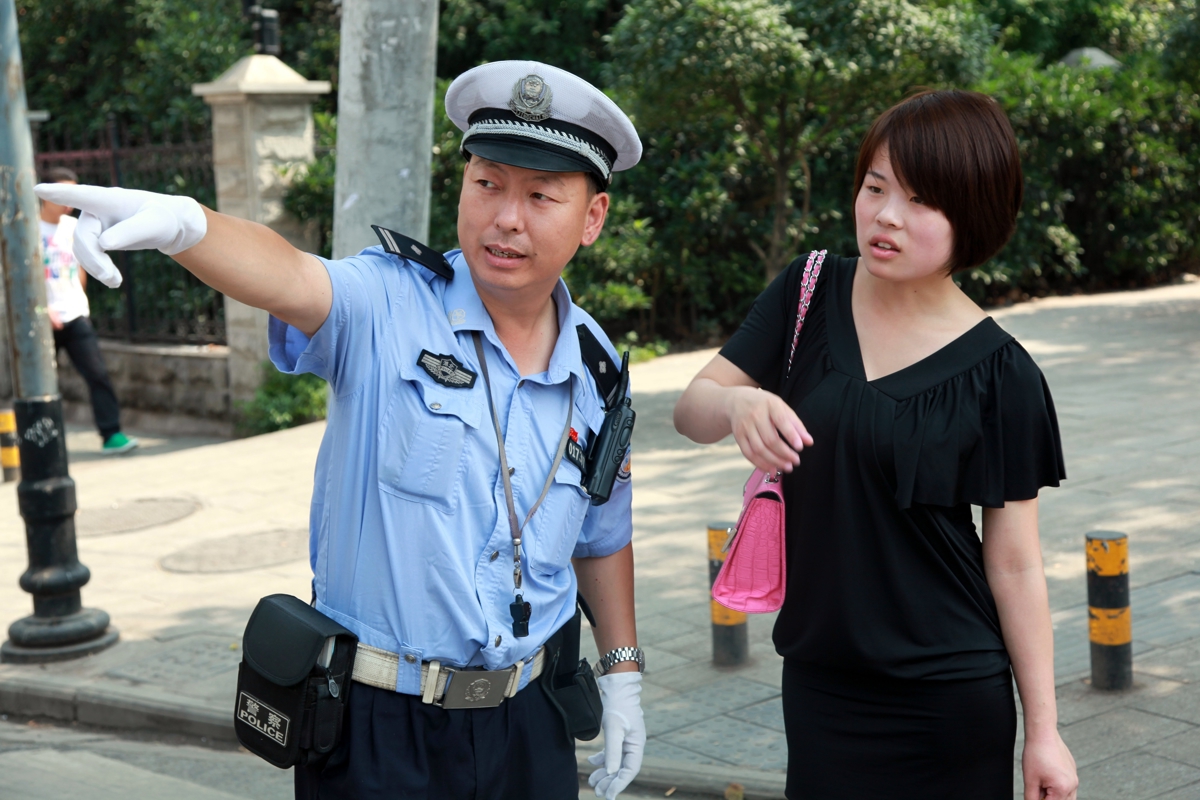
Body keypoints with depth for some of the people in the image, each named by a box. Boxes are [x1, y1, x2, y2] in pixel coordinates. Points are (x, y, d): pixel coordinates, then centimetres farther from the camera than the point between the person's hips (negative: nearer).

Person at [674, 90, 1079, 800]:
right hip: (819, 681, 3)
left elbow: (1014, 565, -7)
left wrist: (1043, 730, -5)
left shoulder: (999, 375, -11)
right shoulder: (808, 297, 0)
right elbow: (691, 410, -1)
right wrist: (737, 404, -24)